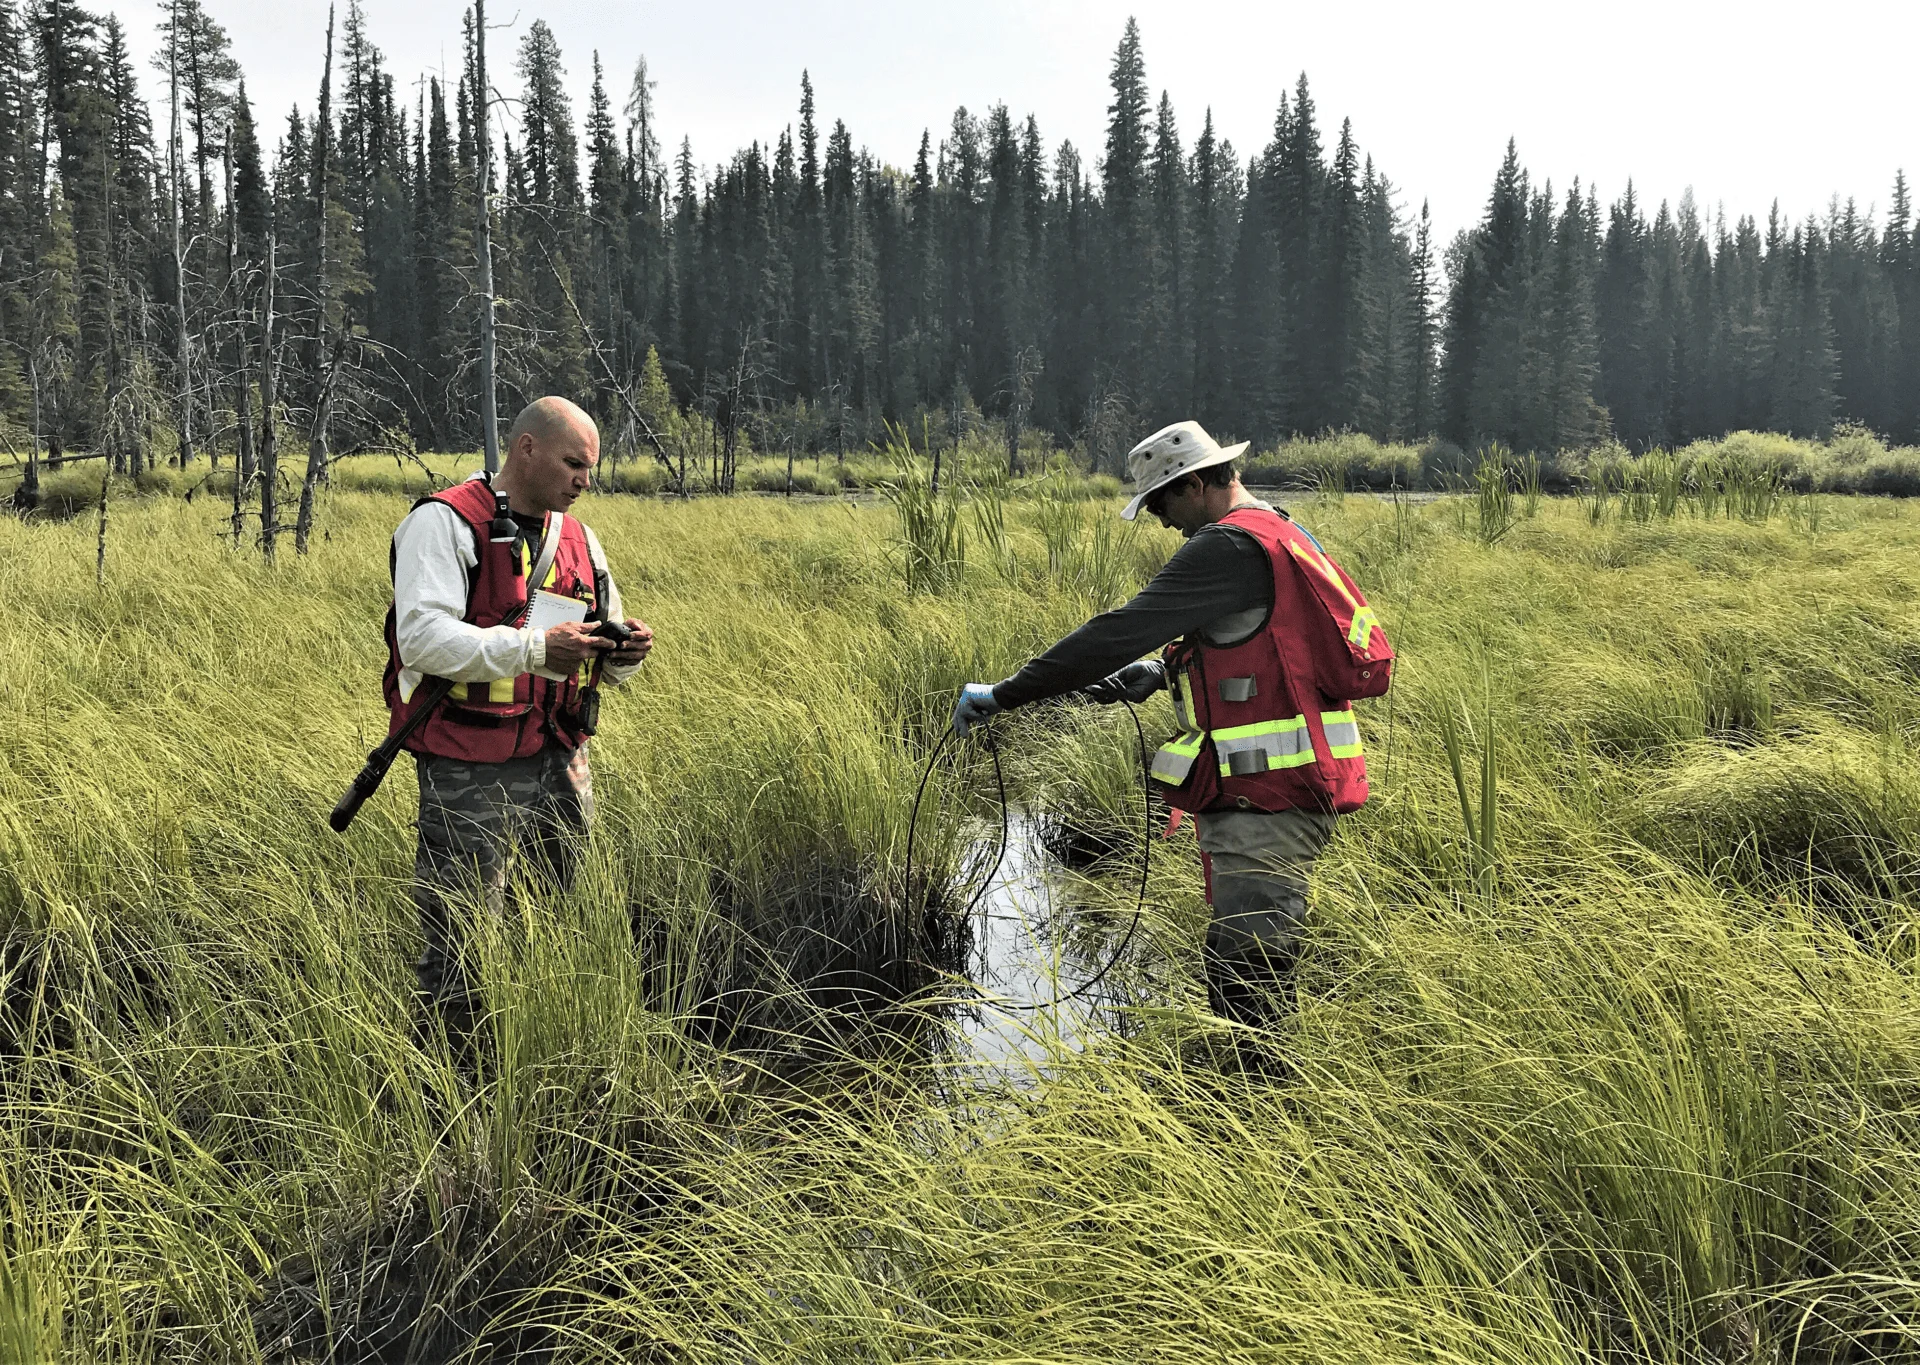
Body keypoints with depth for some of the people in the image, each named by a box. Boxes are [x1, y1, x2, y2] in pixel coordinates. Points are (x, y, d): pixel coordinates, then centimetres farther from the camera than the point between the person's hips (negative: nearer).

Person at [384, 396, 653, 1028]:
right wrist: (536, 648, -30)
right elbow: (422, 638, -21)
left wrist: (623, 655, -3)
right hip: (471, 776, -7)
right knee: (461, 952, -3)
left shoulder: (579, 540, 16)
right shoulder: (445, 522, -7)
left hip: (561, 768, 7)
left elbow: (598, 660, 22)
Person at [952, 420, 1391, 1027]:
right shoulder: (1281, 534, 17)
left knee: (1246, 988, -8)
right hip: (1296, 790, 11)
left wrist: (1004, 694, -14)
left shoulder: (1228, 546, -15)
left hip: (1267, 800, -11)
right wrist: (1161, 670, 17)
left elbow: (1123, 630, -19)